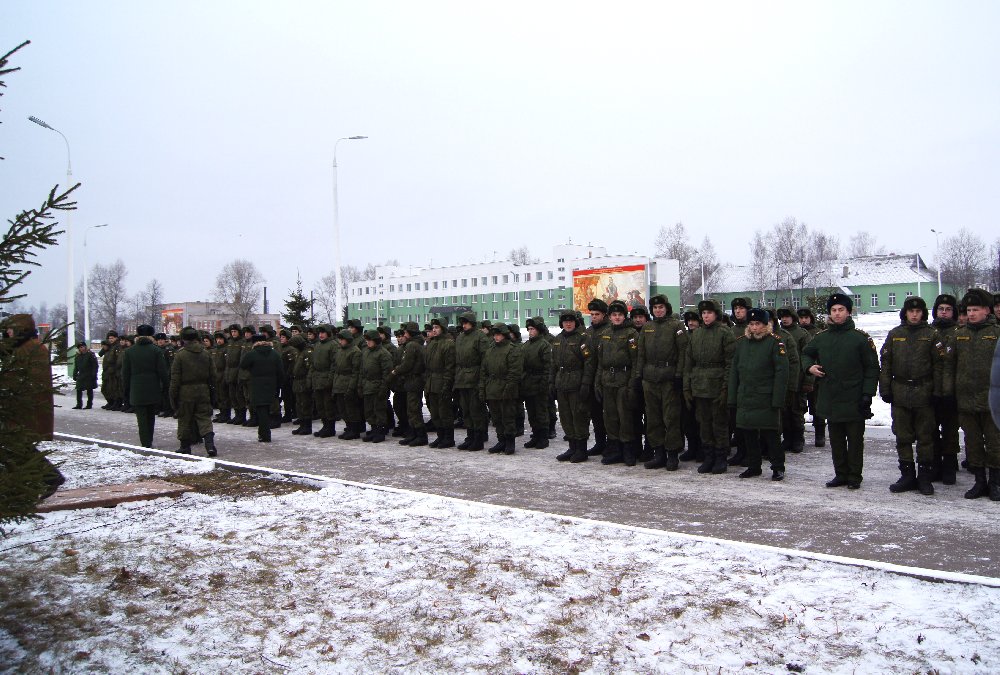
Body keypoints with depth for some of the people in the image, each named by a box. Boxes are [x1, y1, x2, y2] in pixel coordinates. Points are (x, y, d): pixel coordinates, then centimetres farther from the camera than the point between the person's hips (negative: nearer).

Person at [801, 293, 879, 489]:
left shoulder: (861, 338, -3)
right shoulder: (821, 337, 8)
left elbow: (872, 368, -3)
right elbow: (806, 353, 25)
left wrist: (867, 394, -10)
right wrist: (809, 366, 3)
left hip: (854, 400, -4)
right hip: (830, 399, 4)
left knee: (855, 440, 4)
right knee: (836, 440, 11)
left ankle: (855, 476, 13)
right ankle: (841, 474, 21)